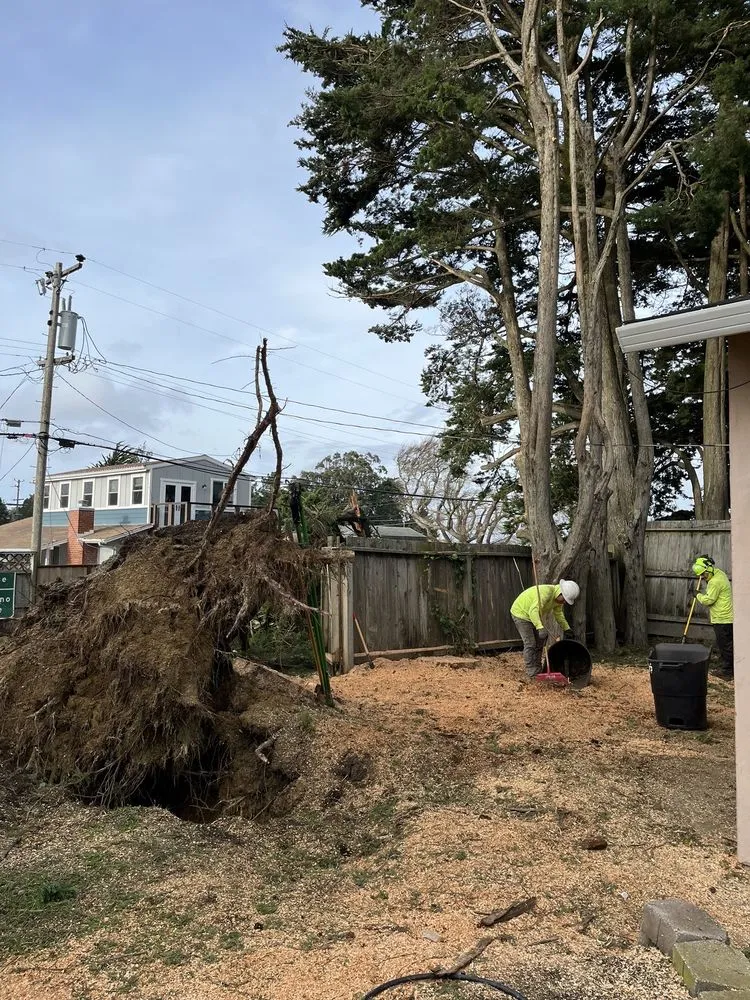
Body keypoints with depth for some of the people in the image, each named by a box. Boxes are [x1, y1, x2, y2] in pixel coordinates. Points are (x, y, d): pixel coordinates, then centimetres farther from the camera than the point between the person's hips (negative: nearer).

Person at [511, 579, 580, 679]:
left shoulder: (558, 597, -6)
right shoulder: (545, 592, -35)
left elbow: (558, 614, 9)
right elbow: (533, 611, -46)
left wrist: (567, 629, 0)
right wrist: (540, 628, -56)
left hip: (533, 616, 9)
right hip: (521, 613, -9)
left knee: (539, 643, 12)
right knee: (530, 644, -12)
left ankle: (538, 671, 21)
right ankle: (531, 674, -7)